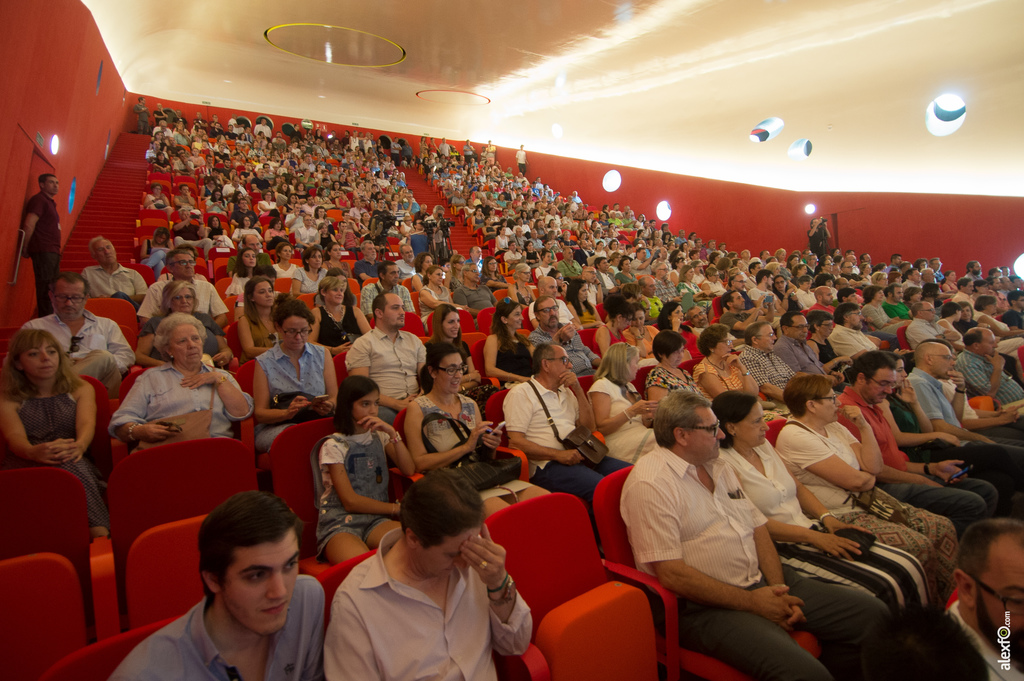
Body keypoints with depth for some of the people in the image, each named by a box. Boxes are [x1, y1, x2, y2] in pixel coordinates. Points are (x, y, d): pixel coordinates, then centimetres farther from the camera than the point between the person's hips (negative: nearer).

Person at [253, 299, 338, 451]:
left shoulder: (322, 354, 15)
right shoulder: (264, 363, 5)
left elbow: (335, 398, 11)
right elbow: (260, 413, 1)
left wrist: (328, 406, -14)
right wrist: (287, 413, -20)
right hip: (275, 429, -2)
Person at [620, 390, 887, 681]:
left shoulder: (718, 466, 13)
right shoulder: (649, 484, -17)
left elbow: (758, 527, 13)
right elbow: (671, 574, -20)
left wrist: (778, 590, -4)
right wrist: (751, 602, -15)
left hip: (763, 581, 9)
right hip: (708, 604, -8)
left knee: (870, 612, 3)